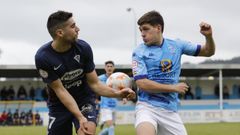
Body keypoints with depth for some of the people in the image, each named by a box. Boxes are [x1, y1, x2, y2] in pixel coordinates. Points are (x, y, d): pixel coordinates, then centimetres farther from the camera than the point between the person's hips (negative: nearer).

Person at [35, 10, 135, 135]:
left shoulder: (83, 48, -16)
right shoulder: (42, 57, -22)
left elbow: (94, 84, -10)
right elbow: (60, 90, -21)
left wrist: (117, 93, -27)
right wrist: (80, 117, -31)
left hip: (84, 101, 0)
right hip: (59, 105, 0)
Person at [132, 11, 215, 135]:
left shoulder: (176, 45, 8)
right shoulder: (139, 52, -2)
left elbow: (208, 52, 16)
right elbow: (142, 84, -12)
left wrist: (208, 36, -5)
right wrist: (174, 88, -9)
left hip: (170, 110, 4)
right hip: (147, 107, -4)